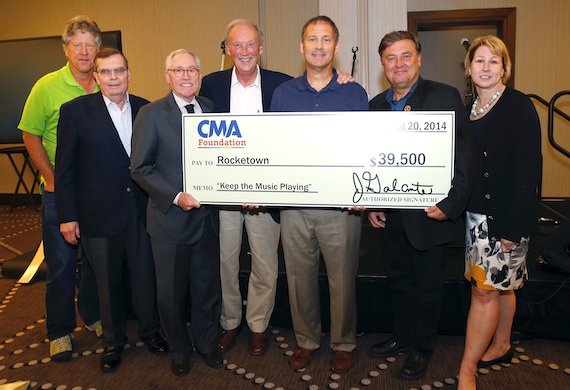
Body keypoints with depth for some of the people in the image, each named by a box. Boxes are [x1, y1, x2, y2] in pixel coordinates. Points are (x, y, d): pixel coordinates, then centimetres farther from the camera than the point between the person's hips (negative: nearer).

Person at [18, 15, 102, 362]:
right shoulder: (47, 87, -6)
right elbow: (31, 135, -3)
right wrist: (51, 178, -9)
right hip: (60, 190, -2)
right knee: (61, 261, 6)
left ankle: (93, 315, 35)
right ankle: (60, 331, 22)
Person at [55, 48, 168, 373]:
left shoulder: (145, 109, 2)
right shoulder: (75, 111, -5)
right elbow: (65, 169, -4)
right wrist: (67, 216, -5)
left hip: (141, 211, 2)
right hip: (99, 215, -2)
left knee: (146, 276, 13)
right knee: (108, 283, 14)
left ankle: (150, 330, 37)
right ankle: (114, 340, 35)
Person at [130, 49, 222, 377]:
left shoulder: (212, 109, 6)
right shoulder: (151, 114, -6)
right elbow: (140, 168, -9)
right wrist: (176, 197, -19)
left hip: (208, 216, 3)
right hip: (170, 218, -3)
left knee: (208, 286, 16)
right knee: (172, 291, 13)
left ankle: (207, 343, 39)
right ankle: (179, 349, 36)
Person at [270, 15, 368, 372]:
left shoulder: (355, 94, 2)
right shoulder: (283, 93, 7)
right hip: (294, 204, 2)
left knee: (342, 278, 8)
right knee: (300, 276, 12)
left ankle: (343, 342, 30)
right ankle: (306, 340, 32)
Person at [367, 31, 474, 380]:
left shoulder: (445, 96, -8)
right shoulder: (376, 104, 8)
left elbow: (464, 154, -13)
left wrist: (450, 204, -20)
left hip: (430, 215, -5)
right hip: (391, 216, 5)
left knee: (427, 286, 11)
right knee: (398, 282, 19)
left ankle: (422, 348, 32)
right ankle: (402, 337, 40)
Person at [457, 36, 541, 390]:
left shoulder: (519, 106, -9)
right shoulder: (469, 108, 10)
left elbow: (528, 169, -15)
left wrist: (513, 226, -19)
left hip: (506, 216, -6)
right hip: (478, 212, 6)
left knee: (485, 290, -3)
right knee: (501, 286, 19)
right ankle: (501, 346, 37)